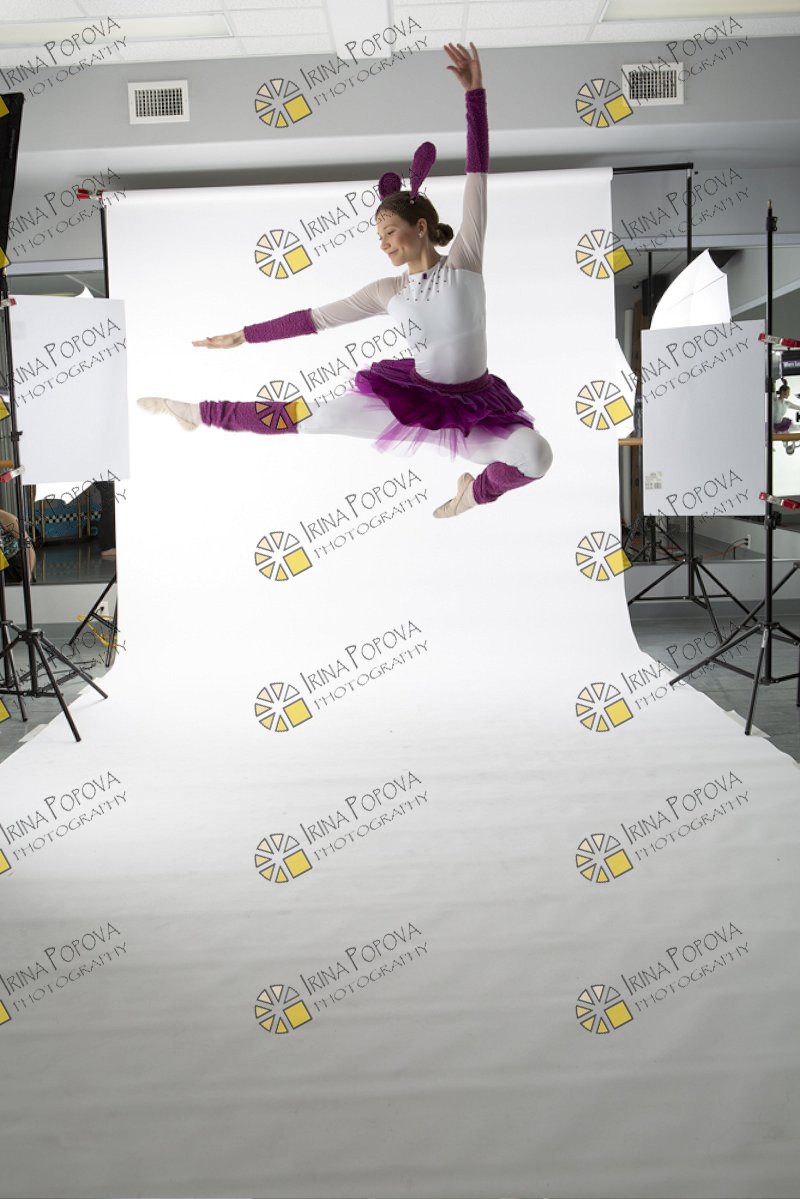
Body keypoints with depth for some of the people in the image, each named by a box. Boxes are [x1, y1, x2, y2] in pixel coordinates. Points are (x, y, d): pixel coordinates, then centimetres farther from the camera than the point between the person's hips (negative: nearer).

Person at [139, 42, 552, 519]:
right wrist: (242, 336, 7)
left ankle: (477, 491, 4)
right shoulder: (388, 291, 3)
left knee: (537, 455, -28)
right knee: (308, 417, -6)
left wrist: (475, 92, -15)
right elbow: (314, 318, 6)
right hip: (409, 393, 2)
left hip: (472, 405, -1)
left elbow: (478, 172, -8)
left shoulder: (465, 258, -4)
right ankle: (198, 412, 11)